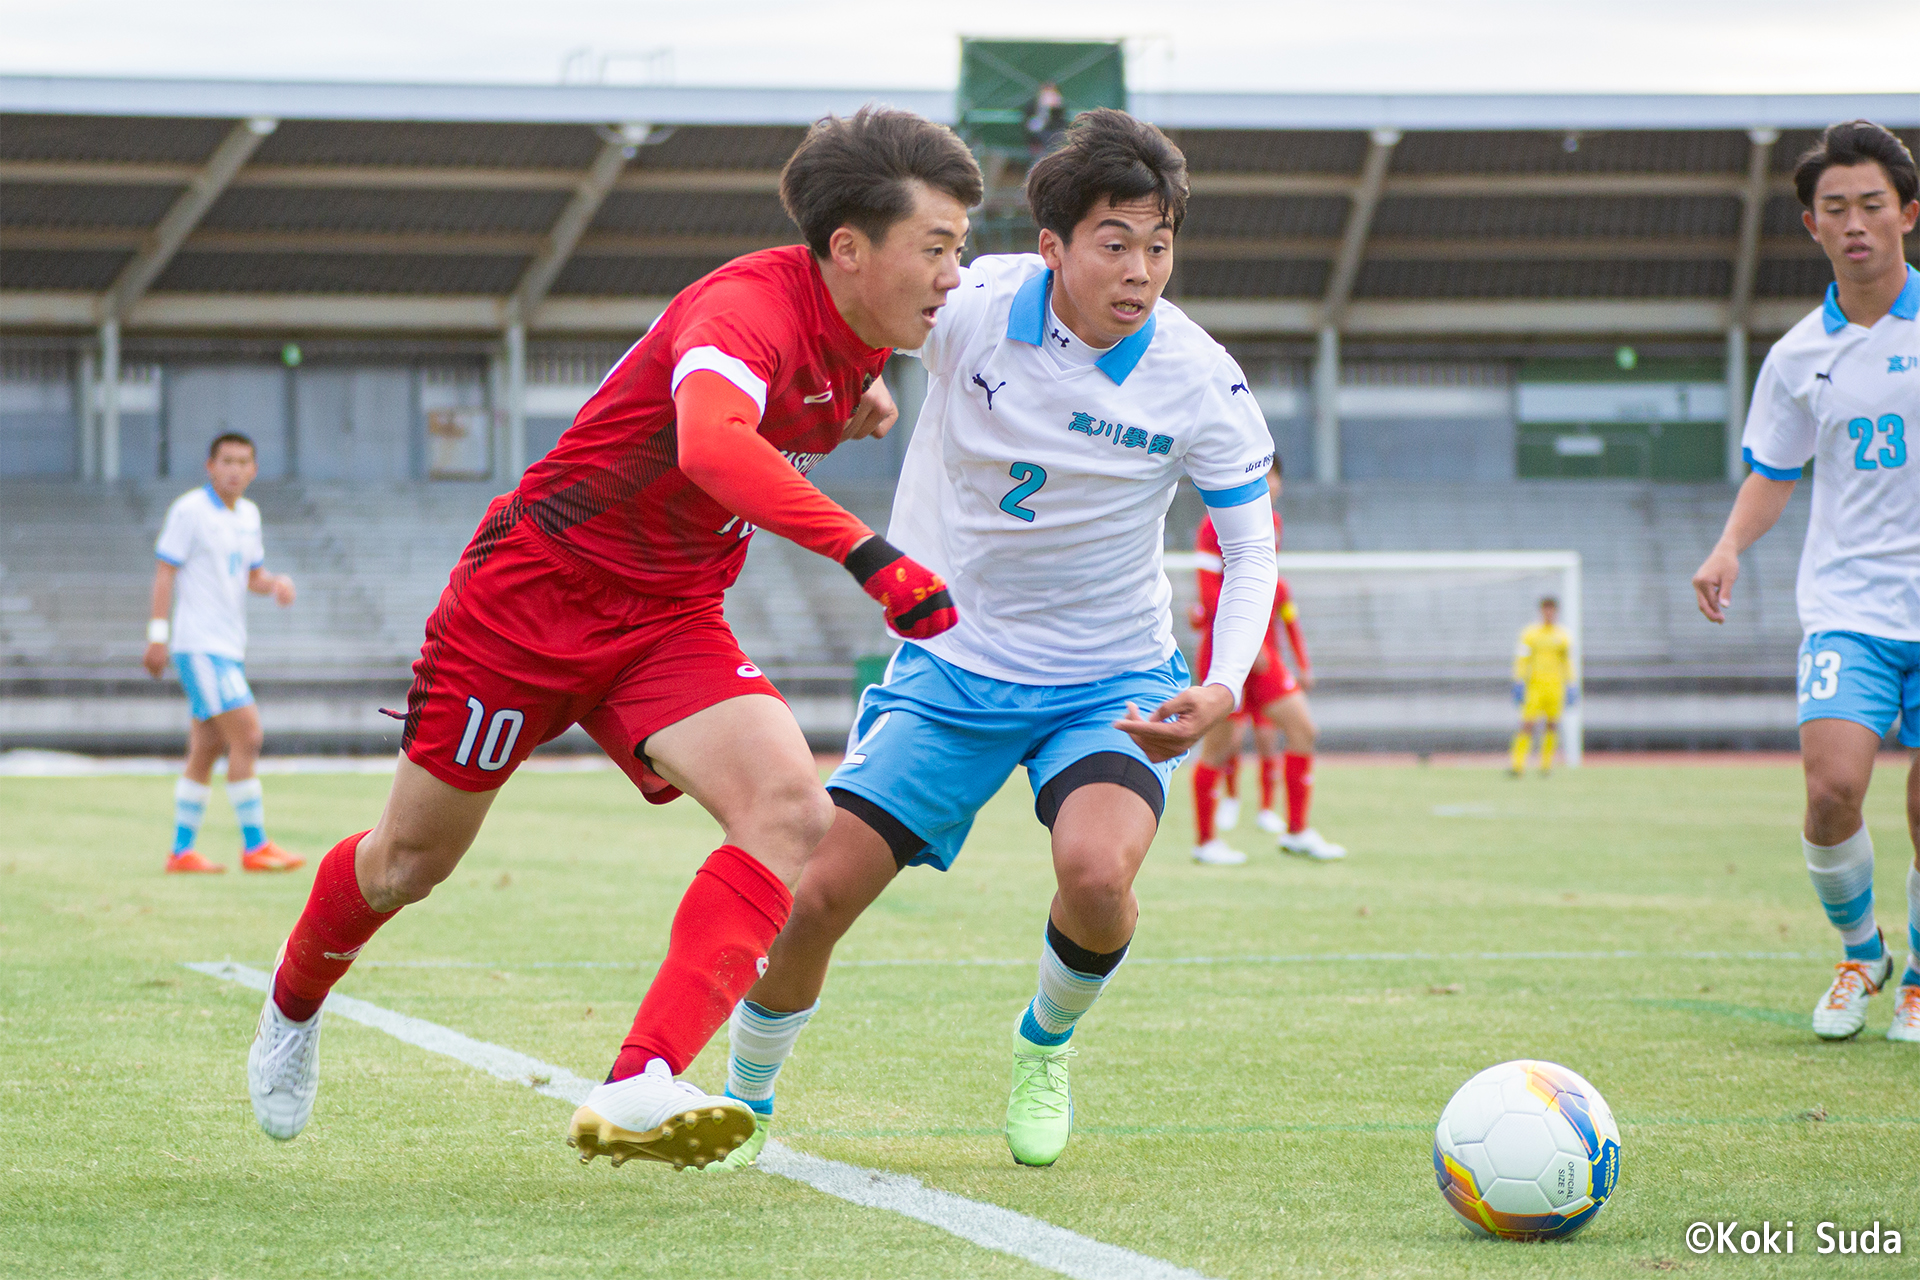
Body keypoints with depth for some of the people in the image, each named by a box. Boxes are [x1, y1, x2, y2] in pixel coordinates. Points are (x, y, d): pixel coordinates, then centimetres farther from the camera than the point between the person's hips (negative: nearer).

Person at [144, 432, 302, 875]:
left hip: (229, 647, 8)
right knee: (247, 736, -15)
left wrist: (276, 584, 0)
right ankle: (255, 846, -11)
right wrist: (158, 636, -15)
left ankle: (182, 851, 12)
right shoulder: (189, 510, -8)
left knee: (206, 750, 8)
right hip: (199, 646, -8)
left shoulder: (248, 514, 14)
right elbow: (164, 572, -9)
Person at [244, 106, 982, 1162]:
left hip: (669, 623, 6)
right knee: (412, 859, 11)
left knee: (790, 813, -22)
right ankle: (293, 1006, 44)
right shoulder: (748, 306, -28)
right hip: (536, 591, -6)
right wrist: (866, 553, -58)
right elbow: (711, 443, -52)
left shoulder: (856, 334, -2)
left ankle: (637, 1092, -31)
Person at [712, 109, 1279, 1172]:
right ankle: (745, 1100, 23)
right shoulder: (969, 307, -16)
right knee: (814, 895, -7)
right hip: (953, 666, 1)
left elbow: (1250, 546, -7)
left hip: (1111, 683, -1)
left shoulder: (1199, 382, -15)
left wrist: (1223, 691, -22)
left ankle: (1045, 1046, 6)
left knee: (1096, 873, -29)